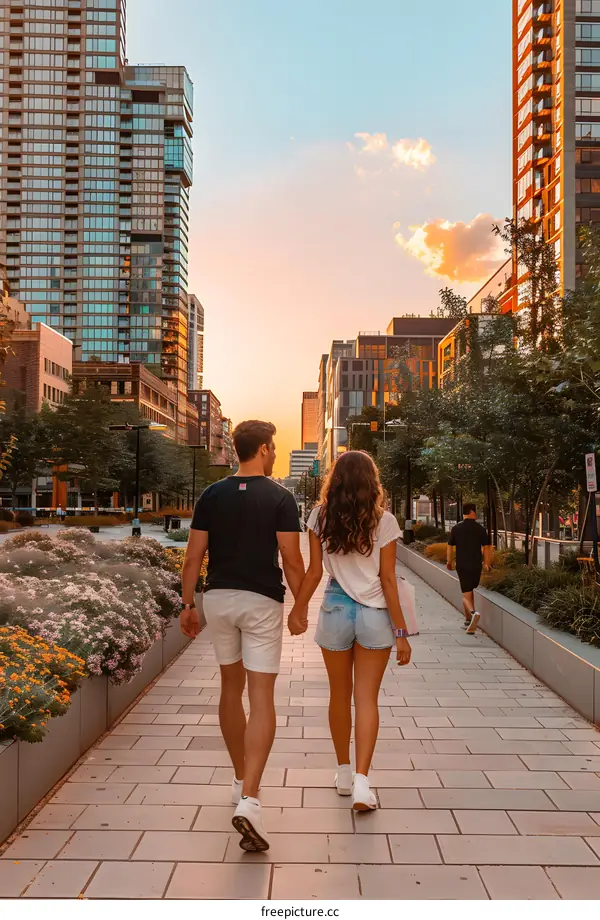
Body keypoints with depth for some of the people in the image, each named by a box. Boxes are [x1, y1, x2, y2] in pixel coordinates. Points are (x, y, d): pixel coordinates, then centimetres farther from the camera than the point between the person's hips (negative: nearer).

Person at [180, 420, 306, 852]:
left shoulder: (212, 496, 3)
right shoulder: (280, 497, -7)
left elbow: (194, 556, 2)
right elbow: (291, 560, -10)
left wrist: (188, 605, 10)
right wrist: (301, 605, 3)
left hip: (219, 598, 4)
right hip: (261, 602, -4)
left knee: (231, 688, 18)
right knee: (262, 699, -2)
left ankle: (242, 781, 32)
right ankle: (249, 799, -12)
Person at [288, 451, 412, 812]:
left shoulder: (321, 517, -3)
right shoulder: (384, 521, -7)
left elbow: (314, 571, -2)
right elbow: (388, 580, -7)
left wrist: (298, 609, 13)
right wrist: (401, 632, -1)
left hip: (335, 610, 2)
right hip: (374, 614, -1)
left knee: (340, 695, 17)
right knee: (367, 698, 6)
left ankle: (344, 772, 30)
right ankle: (362, 781, -1)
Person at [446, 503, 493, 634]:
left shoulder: (456, 528, -3)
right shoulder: (481, 529, -2)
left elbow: (450, 547, 2)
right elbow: (486, 547, 0)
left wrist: (449, 562, 16)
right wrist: (486, 563, 15)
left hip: (462, 566, -1)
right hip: (476, 566, 2)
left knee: (466, 595, 0)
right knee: (470, 591, 20)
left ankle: (473, 613, -30)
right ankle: (468, 621, 22)